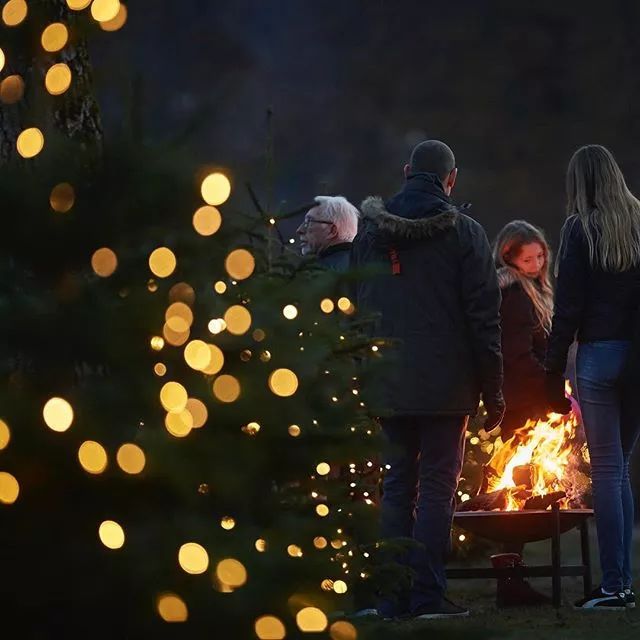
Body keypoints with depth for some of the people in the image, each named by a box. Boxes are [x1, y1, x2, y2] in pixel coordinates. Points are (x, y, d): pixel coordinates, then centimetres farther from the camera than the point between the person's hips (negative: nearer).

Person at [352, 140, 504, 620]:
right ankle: (427, 594, -4)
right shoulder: (464, 232, -6)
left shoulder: (370, 233, 8)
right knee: (437, 485, 0)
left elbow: (357, 310, 12)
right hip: (445, 383, -4)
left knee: (397, 485, 10)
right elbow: (484, 318, -7)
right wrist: (493, 391, -2)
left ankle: (394, 597, 9)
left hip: (389, 383, 4)